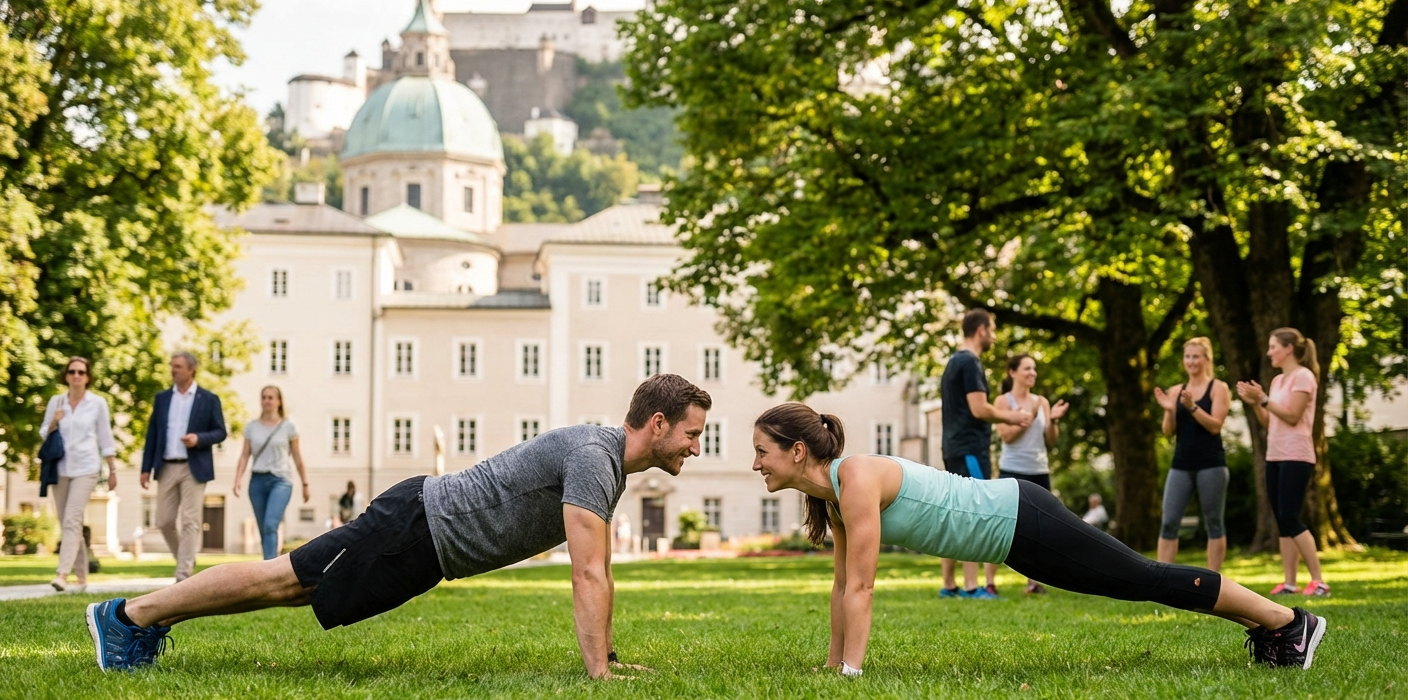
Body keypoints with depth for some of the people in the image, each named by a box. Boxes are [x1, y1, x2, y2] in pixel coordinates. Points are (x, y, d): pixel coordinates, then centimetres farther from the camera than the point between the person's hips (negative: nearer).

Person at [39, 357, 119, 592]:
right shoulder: (56, 402, 7)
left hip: (85, 469, -4)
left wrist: (112, 470, 4)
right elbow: (43, 435, 11)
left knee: (71, 521, -16)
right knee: (67, 524, 6)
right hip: (60, 468, 4)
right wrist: (53, 423, -10)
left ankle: (62, 575, -25)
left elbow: (105, 438, 4)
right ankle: (82, 577, 15)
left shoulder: (98, 403, 0)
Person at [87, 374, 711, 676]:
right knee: (284, 581, -2)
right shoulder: (593, 458, -23)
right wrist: (597, 675, -28)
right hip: (416, 532, -9)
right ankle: (131, 614, 8)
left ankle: (153, 618, 25)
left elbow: (601, 569, 16)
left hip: (426, 530, 9)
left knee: (293, 586, 16)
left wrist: (605, 656, 15)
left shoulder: (609, 460, 8)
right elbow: (587, 576, -28)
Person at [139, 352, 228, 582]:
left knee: (190, 522, -6)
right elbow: (152, 434, 10)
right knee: (164, 521, 4)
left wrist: (199, 438, -19)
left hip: (194, 468, -4)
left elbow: (220, 432, 1)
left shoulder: (208, 399, 1)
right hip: (167, 468, 4)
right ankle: (186, 560, 26)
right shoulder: (162, 398, 10)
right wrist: (146, 468, 5)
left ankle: (184, 575, -6)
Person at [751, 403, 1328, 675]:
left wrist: (850, 672, -25)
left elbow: (861, 588, -28)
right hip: (1007, 528, 8)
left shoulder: (856, 478, -25)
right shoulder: (829, 496, 2)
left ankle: (1288, 621, 17)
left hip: (1020, 520, -8)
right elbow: (843, 585, 11)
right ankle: (1268, 625, 33)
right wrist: (831, 663, 13)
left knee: (1146, 580, 3)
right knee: (1140, 582, 18)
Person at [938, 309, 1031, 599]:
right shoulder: (970, 363, -12)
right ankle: (971, 587, -13)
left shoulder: (954, 362, 18)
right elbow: (979, 409, -19)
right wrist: (1009, 416, -3)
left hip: (954, 448, 10)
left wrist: (1006, 417, 16)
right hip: (971, 448, -10)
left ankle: (948, 585, 12)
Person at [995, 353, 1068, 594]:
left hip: (1040, 472, 5)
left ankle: (1033, 581, 11)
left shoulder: (1042, 402, 11)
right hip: (1013, 472, -5)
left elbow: (1050, 441, 9)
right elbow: (1006, 436, -12)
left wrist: (1052, 420, -8)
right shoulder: (1004, 401, -1)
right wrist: (1029, 416, -16)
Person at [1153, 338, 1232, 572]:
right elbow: (1169, 432, 9)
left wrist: (1192, 407, -21)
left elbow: (1215, 425, -10)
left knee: (1213, 523, 1)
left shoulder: (1218, 388, 1)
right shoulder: (1176, 391, 12)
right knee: (1169, 523, -2)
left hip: (1211, 465, -4)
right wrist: (1169, 411, -9)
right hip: (1181, 465, 4)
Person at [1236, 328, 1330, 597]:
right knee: (1283, 522, 4)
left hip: (1295, 457, -8)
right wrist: (1253, 402, 2)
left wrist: (1263, 399, -17)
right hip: (1274, 457, 8)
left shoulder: (1303, 376, -7)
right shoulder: (1278, 380, 16)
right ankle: (1289, 582, 4)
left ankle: (1318, 581, -11)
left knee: (1290, 519, -13)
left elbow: (1292, 417, -16)